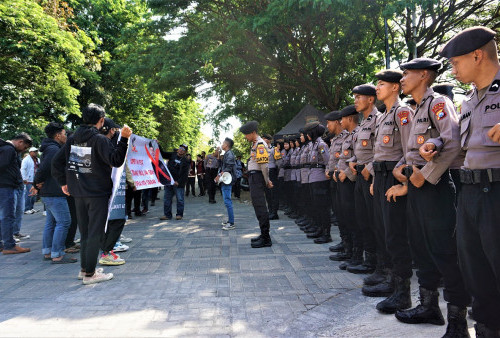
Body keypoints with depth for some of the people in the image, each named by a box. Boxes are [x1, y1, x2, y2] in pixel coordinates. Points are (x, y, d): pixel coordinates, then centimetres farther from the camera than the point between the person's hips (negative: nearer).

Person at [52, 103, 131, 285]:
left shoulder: (72, 138, 8)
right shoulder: (99, 139, -13)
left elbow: (56, 162, 10)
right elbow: (116, 161, -20)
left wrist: (63, 182, 18)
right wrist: (124, 139, -22)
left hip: (79, 193, 7)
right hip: (97, 193, -7)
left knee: (85, 231, 18)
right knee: (95, 232, 1)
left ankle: (84, 268, 27)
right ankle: (89, 274, 7)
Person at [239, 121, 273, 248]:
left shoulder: (260, 144, -14)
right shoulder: (255, 143, 18)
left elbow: (264, 165, -19)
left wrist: (267, 182, -11)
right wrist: (267, 181, 13)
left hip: (257, 177, -10)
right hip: (253, 177, 10)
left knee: (260, 207, -9)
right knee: (258, 205, 14)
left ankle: (266, 238, -4)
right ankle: (264, 235, 24)